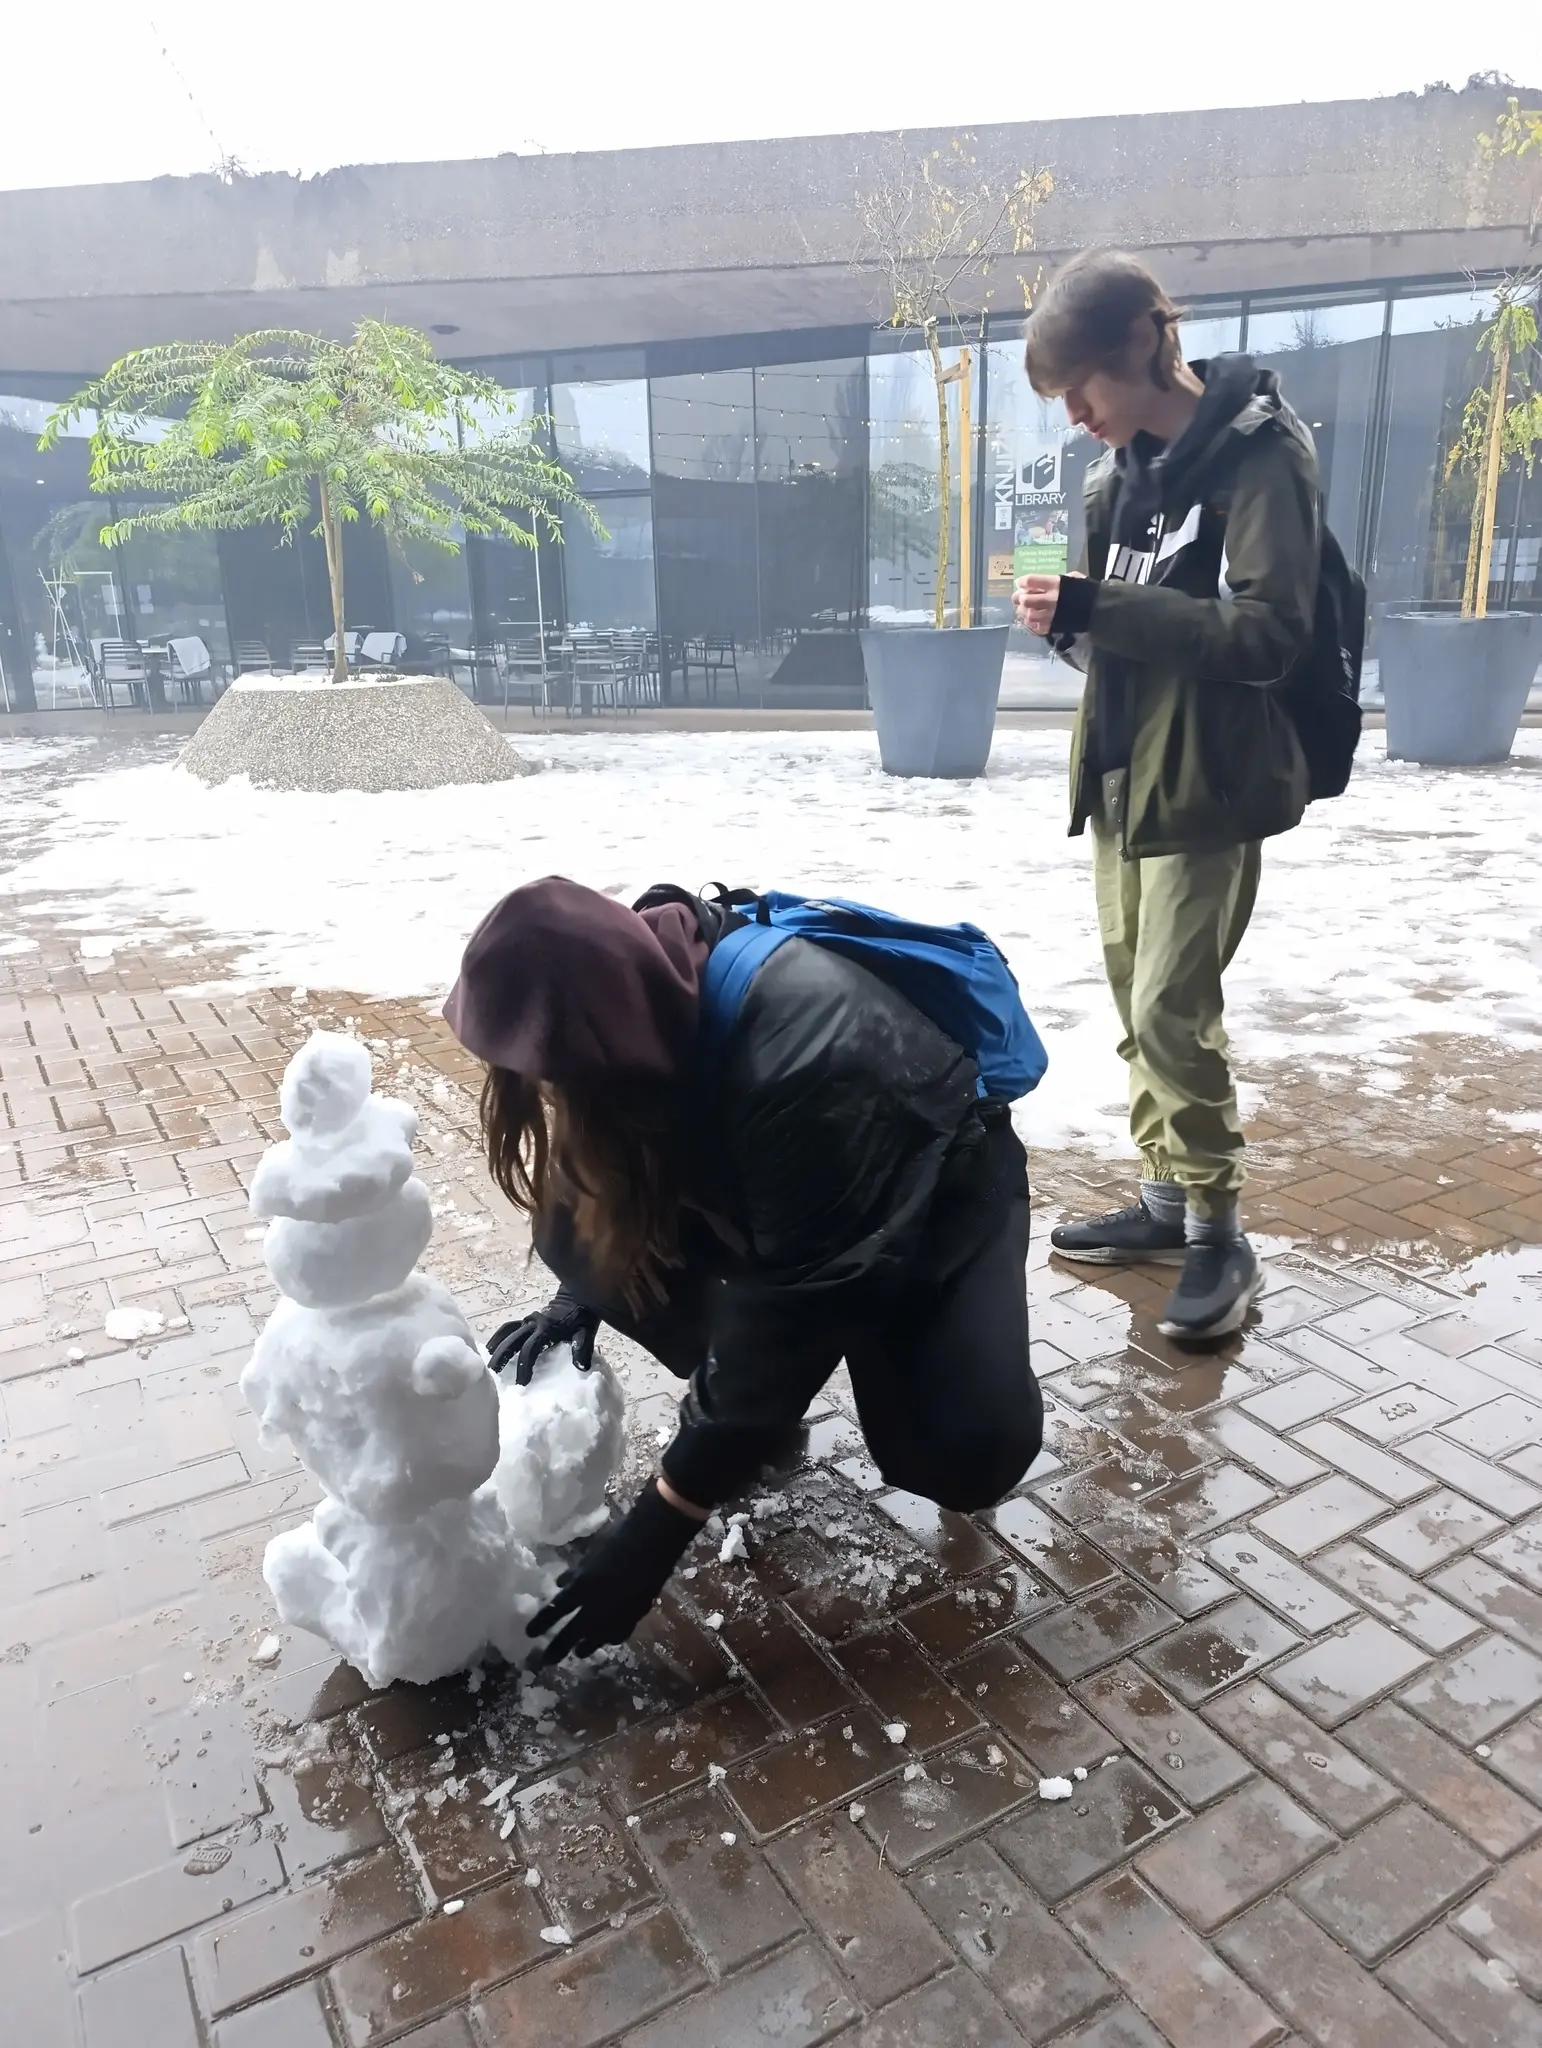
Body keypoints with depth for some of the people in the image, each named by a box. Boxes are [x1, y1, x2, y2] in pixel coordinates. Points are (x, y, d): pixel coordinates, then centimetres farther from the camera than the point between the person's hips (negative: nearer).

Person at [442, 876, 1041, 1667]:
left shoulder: (804, 1068, -41)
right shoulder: (643, 988, -21)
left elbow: (795, 1301, -34)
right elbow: (619, 1161, 1)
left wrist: (656, 1528, -29)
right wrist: (582, 1295, -11)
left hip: (941, 1182, -6)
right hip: (761, 1176, 6)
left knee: (964, 1450, -27)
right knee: (575, 1226, -16)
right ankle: (739, 1399, 4)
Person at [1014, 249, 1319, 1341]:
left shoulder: (1258, 451, -10)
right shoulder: (1121, 470, 13)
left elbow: (1268, 634, -19)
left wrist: (1097, 609, -24)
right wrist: (1068, 615, -7)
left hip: (1206, 783, -8)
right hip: (1122, 773, 8)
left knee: (1172, 1012, -9)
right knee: (1136, 1000, 11)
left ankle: (1221, 1234, 7)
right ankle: (1167, 1196, 24)